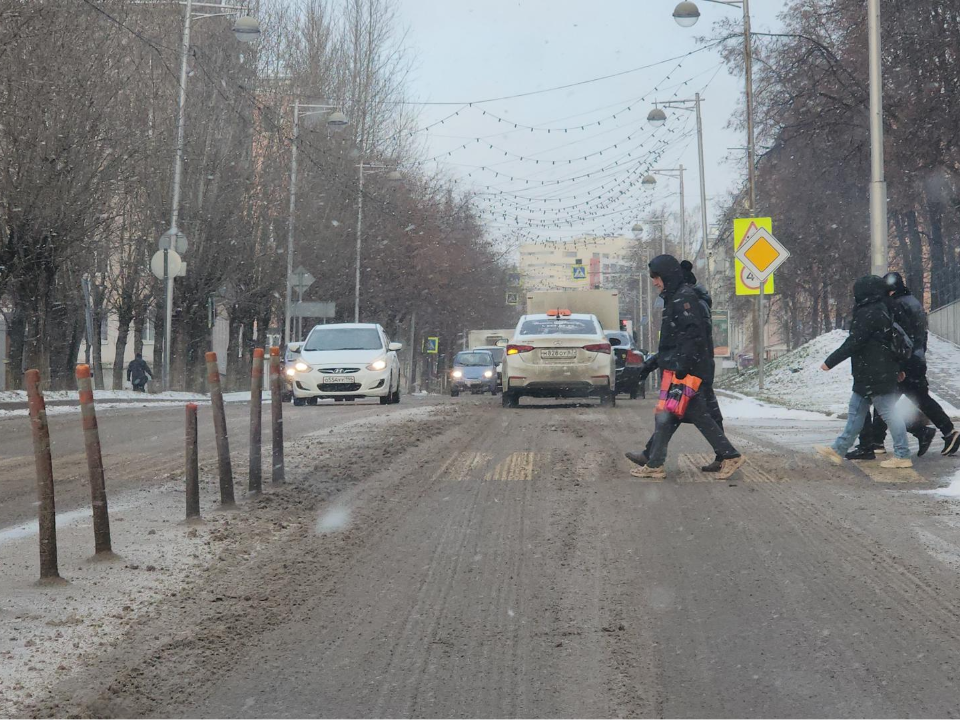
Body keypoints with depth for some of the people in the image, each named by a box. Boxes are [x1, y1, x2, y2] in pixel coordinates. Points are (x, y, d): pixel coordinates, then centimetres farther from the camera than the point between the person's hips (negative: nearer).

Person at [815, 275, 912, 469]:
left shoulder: (868, 313, -18)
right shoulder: (882, 311, 14)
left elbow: (853, 343, -20)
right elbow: (891, 342, 19)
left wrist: (830, 362, -14)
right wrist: (898, 368, 26)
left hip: (874, 375, -11)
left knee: (888, 412, -4)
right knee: (856, 411, 13)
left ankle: (902, 456, 1)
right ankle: (838, 450, 18)